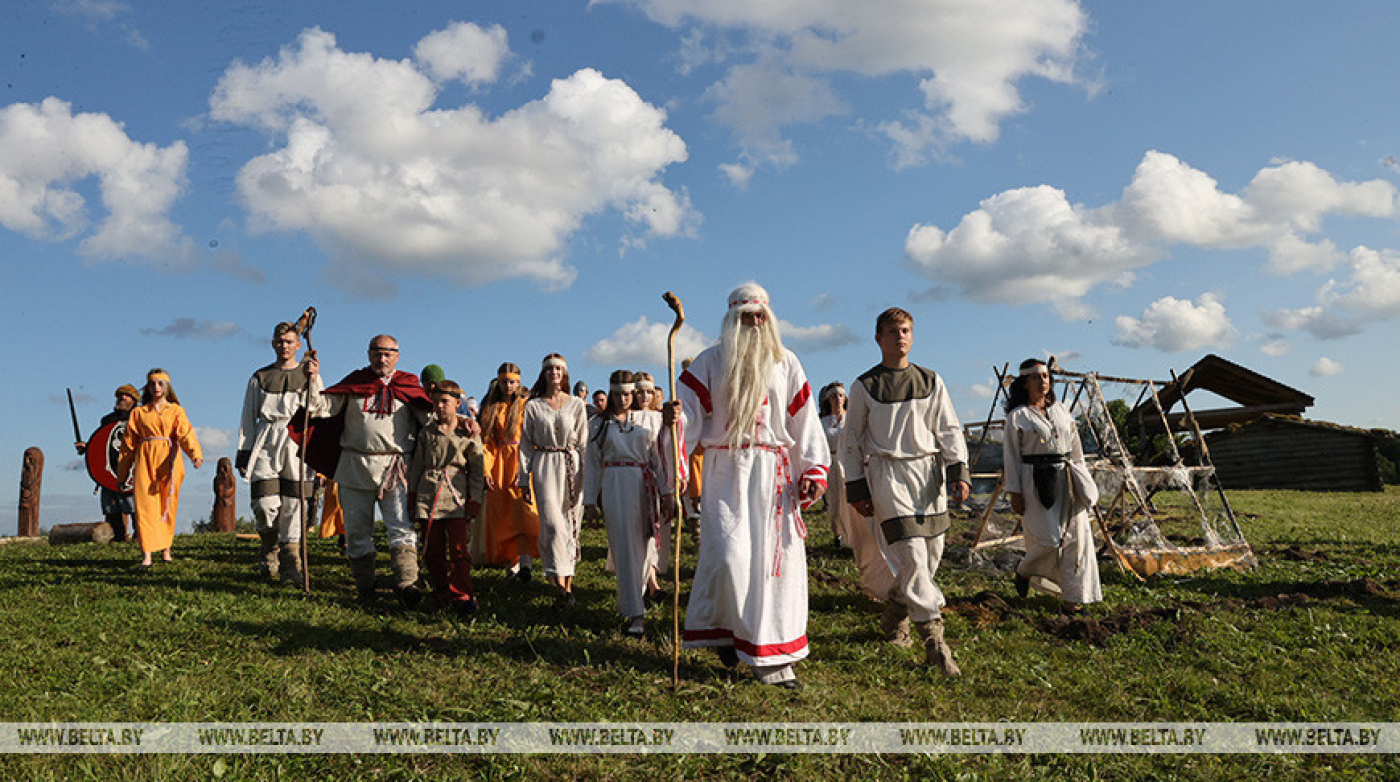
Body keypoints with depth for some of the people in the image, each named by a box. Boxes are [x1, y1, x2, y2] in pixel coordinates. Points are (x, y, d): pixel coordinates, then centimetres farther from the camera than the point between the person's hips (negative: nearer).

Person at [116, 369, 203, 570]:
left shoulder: (176, 411, 12)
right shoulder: (138, 412, 16)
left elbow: (186, 433, -5)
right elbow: (129, 442, 18)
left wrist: (195, 454, -25)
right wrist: (122, 473, 17)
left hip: (168, 461, 0)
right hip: (145, 460, 0)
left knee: (168, 506, 3)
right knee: (145, 506, -10)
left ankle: (166, 550, 19)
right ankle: (146, 556, -17)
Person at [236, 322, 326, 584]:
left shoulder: (310, 375, 13)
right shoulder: (260, 378, 15)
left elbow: (321, 416, 12)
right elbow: (248, 418, 14)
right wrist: (243, 453, 9)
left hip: (298, 443, 0)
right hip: (266, 443, 0)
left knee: (293, 506, -4)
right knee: (265, 505, -9)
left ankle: (290, 566, 3)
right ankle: (268, 553, 17)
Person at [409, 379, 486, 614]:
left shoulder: (468, 432, 2)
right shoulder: (427, 432, 10)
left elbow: (478, 469, 5)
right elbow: (416, 466, 16)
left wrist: (474, 502, -1)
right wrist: (412, 497, 13)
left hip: (456, 495, -3)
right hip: (428, 495, 3)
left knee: (458, 548, -9)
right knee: (432, 549, 6)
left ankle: (461, 595, -2)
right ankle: (441, 591, 21)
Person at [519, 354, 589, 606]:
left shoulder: (576, 404, 8)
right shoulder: (533, 406, 8)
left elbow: (583, 442, 8)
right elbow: (526, 443, 9)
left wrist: (585, 475, 3)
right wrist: (524, 478, 5)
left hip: (571, 465, 1)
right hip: (544, 466, -1)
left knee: (570, 524, 2)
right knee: (552, 523, -14)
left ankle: (567, 580, 11)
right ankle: (561, 583, -14)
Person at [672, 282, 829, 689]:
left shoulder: (785, 363, 11)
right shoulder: (711, 361, 7)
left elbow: (804, 419, 9)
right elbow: (691, 413, 2)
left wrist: (814, 469, 1)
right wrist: (675, 418, -22)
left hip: (774, 475, 2)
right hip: (727, 472, -2)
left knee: (775, 556, -1)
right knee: (730, 555, -12)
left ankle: (769, 653, 9)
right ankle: (725, 629, 14)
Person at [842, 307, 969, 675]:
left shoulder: (931, 382, 11)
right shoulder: (864, 387, 3)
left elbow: (949, 429, 11)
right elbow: (852, 441, 7)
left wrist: (959, 471, -2)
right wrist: (856, 489, 3)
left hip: (929, 472, 4)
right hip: (888, 474, -4)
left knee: (931, 555, 6)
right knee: (912, 555, -14)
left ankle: (894, 619, 29)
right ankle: (934, 641, -8)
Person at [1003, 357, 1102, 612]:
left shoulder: (1061, 410, 15)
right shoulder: (1018, 416, -1)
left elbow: (1075, 448, 19)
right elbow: (1011, 456, -3)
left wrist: (1083, 480, 15)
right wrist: (1014, 493, -7)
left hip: (1066, 479, 5)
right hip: (1037, 483, -5)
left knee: (1076, 535, 0)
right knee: (1049, 539, -11)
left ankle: (1072, 597, 9)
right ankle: (1023, 572, 20)